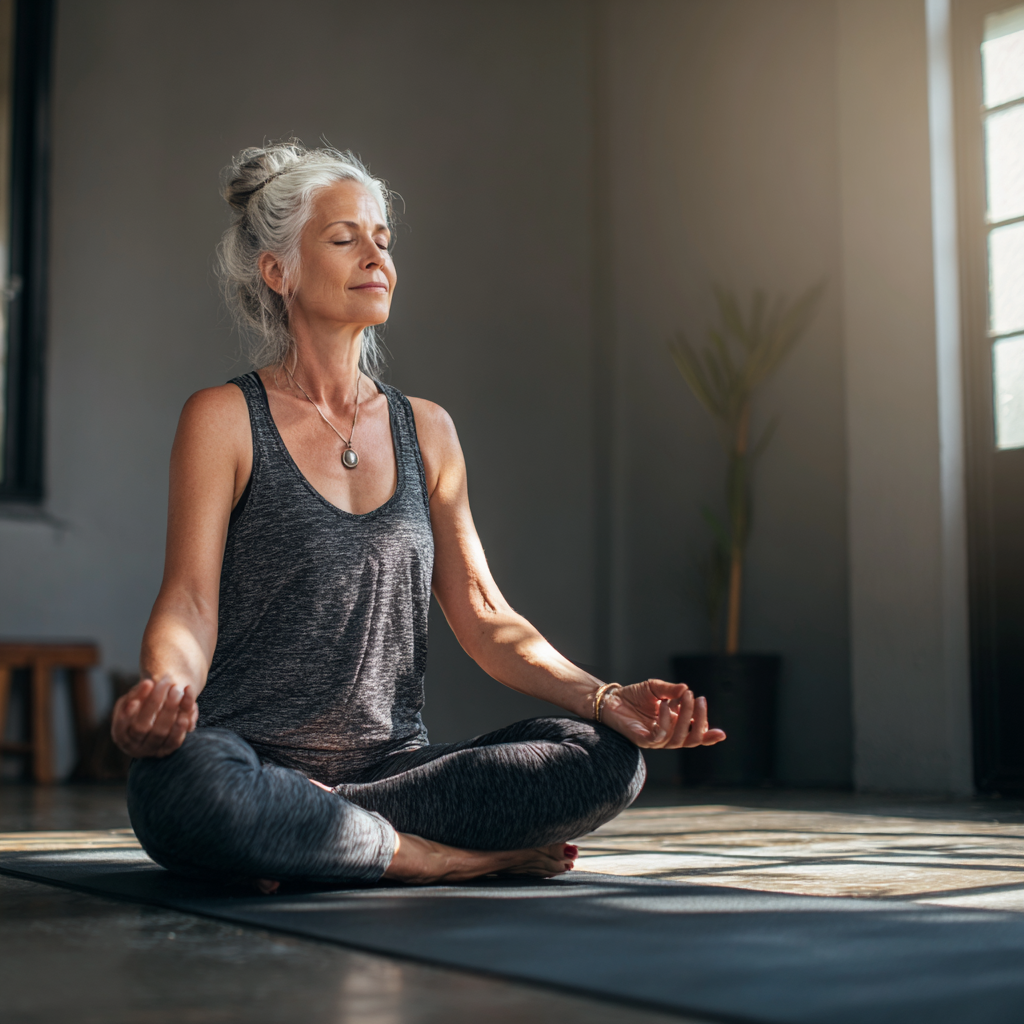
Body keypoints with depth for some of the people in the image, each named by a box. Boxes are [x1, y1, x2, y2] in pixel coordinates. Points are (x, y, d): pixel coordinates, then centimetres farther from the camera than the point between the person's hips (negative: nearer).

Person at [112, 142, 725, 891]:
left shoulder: (426, 430, 15)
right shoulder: (224, 420, 1)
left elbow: (483, 616, 9)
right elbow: (188, 606, -8)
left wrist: (604, 698, -8)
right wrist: (162, 690, -33)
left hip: (394, 762, 5)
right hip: (255, 762, -4)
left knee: (607, 757, -19)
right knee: (184, 785, -40)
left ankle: (308, 839, -17)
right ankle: (469, 857, -19)